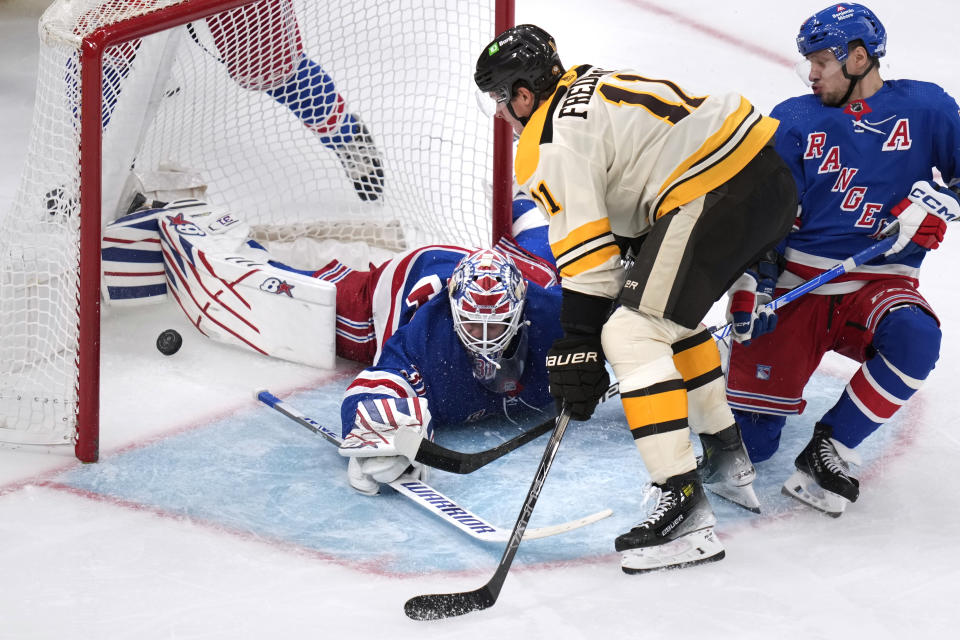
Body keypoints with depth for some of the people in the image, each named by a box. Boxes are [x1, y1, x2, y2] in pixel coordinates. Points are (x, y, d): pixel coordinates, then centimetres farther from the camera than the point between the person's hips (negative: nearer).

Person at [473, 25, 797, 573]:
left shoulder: (550, 146, -5)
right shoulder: (592, 87, 24)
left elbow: (587, 256, -8)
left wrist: (579, 353, -3)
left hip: (717, 194, -10)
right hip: (771, 175, 10)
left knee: (633, 332, -10)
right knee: (672, 309, 29)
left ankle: (684, 507, -18)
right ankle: (729, 462, 36)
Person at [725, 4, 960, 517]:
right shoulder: (793, 120, 3)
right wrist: (750, 283, -14)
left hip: (879, 285, 0)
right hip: (794, 284, 0)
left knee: (914, 338, -38)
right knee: (748, 441, -7)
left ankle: (830, 448, -20)